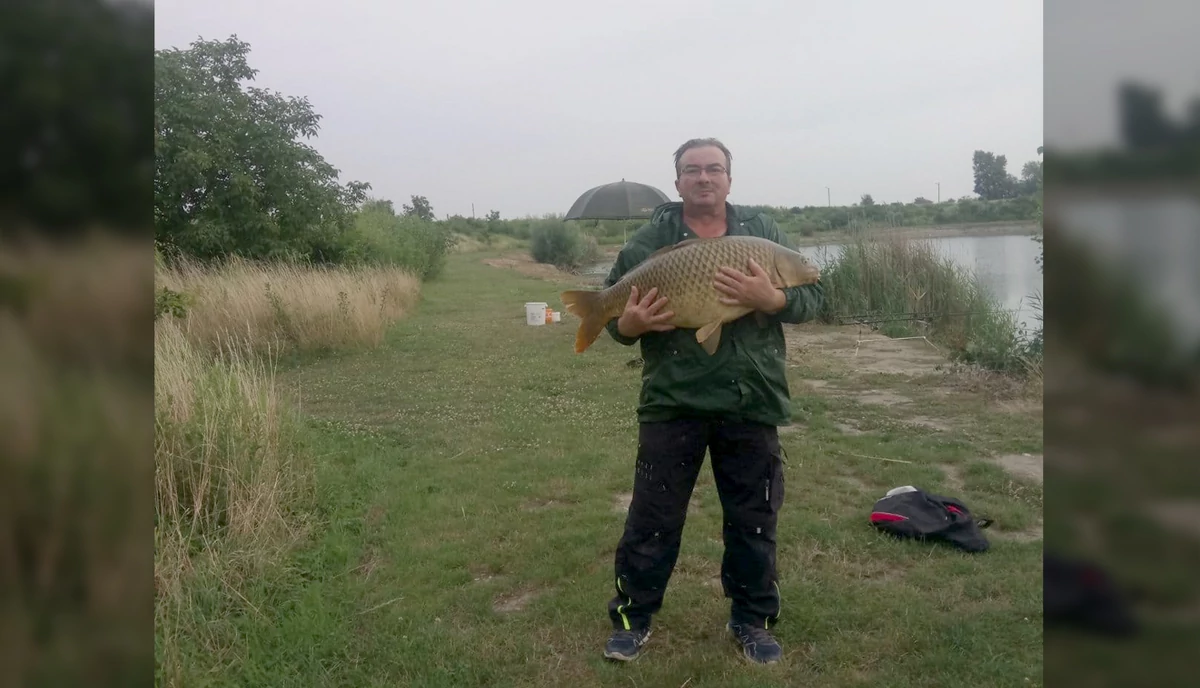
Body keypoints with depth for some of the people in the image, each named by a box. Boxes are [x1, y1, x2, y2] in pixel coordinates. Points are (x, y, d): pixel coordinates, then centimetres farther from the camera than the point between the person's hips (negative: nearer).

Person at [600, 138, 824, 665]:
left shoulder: (764, 232, 6)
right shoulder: (648, 241, 2)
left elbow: (812, 296, 2)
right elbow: (613, 308, 5)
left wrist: (771, 299, -19)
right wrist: (628, 324, -18)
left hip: (751, 404, 2)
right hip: (671, 403, -1)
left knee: (754, 520, 12)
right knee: (652, 517, 7)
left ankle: (752, 620, 30)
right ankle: (632, 616, 24)